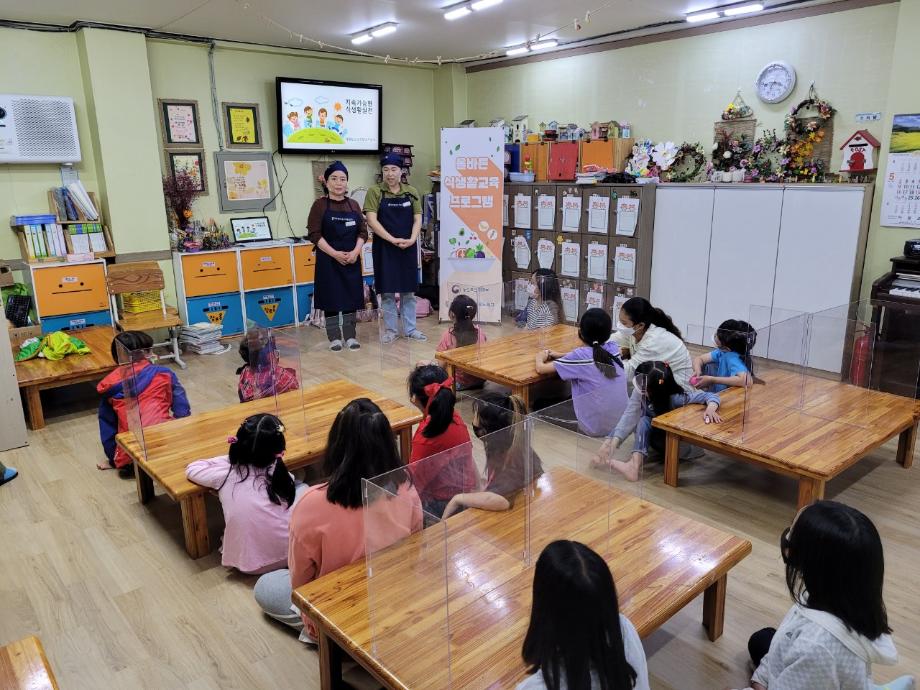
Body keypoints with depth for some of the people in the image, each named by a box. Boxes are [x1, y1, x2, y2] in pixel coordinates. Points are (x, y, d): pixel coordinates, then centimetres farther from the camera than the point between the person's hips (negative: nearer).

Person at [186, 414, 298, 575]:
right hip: (289, 555, -1)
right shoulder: (282, 476, -13)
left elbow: (192, 469, 8)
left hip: (249, 563, 2)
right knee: (301, 488, 16)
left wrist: (232, 457, 9)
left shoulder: (226, 475, -11)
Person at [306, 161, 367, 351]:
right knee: (331, 298, 3)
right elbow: (314, 234, -9)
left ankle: (350, 336, 18)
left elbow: (363, 232, 6)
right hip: (329, 260, -3)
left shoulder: (353, 205, 7)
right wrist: (335, 254, -17)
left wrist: (355, 252, -11)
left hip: (351, 260, 3)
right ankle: (334, 337, 13)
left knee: (351, 296, 7)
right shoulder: (320, 204, -4)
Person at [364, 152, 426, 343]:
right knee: (387, 291, 4)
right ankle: (391, 330, 15)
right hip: (385, 248, -2)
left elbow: (417, 219, 3)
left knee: (408, 290, 8)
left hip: (408, 248, 2)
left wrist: (412, 239, -15)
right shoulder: (375, 192, -4)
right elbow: (371, 220, -11)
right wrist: (393, 240, -19)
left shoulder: (412, 192, 5)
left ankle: (410, 329, 18)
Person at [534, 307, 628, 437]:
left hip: (595, 429, -6)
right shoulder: (614, 348, -2)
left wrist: (540, 357, 15)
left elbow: (541, 369, -7)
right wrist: (560, 356, 18)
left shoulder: (580, 355, -17)